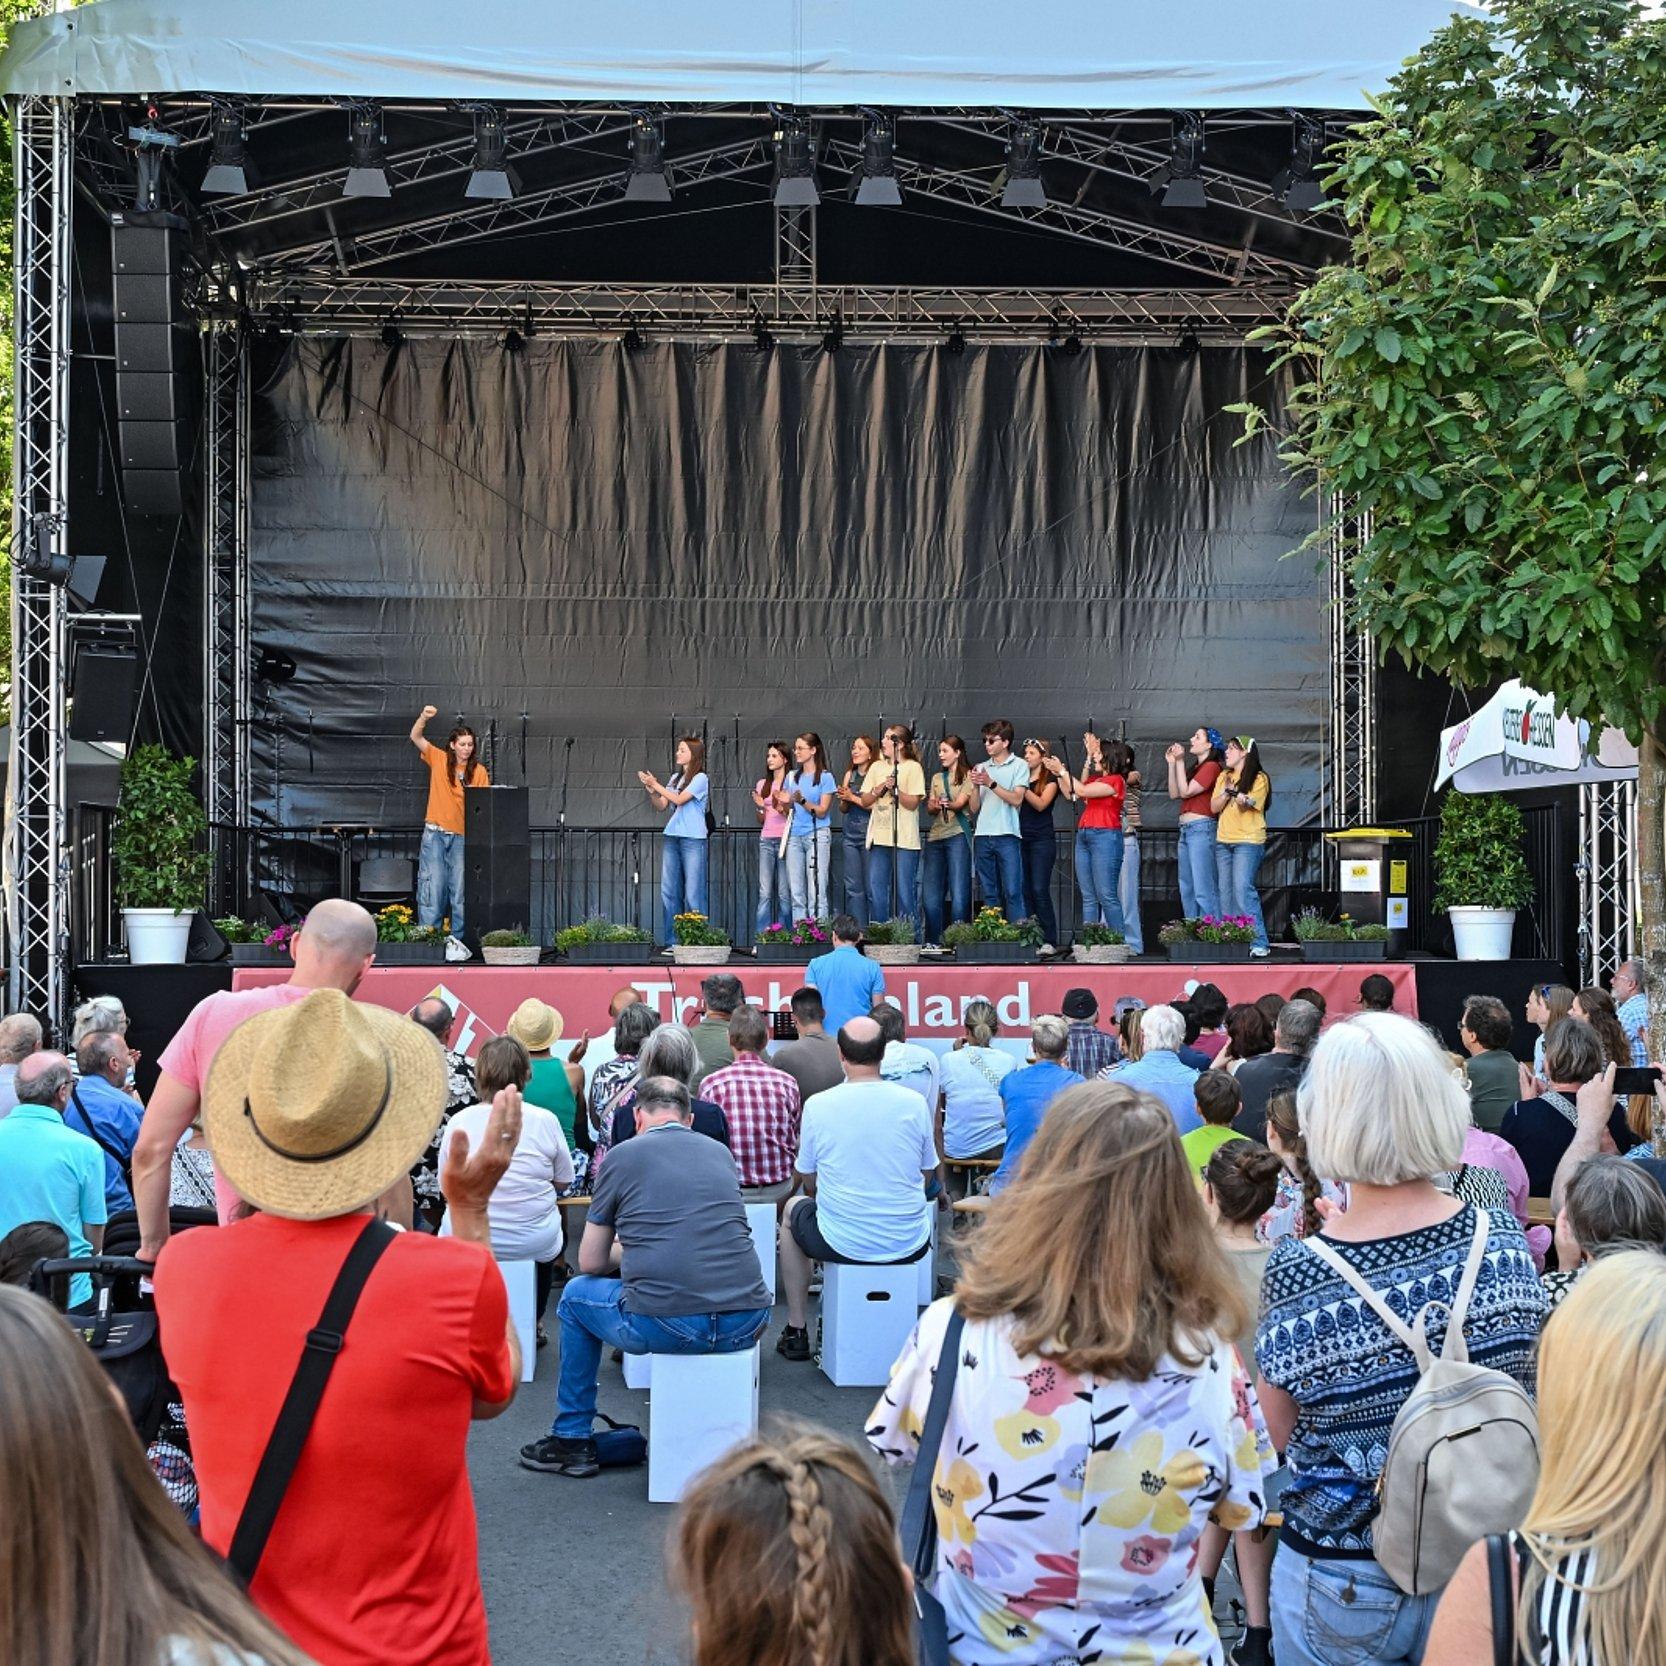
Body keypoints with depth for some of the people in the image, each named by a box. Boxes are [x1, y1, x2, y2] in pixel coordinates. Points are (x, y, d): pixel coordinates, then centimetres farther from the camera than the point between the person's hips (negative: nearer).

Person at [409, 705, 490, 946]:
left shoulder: (479, 771, 2)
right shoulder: (439, 759, 3)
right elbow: (415, 737, -1)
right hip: (435, 834, -1)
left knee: (460, 890, 2)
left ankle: (458, 938, 8)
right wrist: (424, 717, -19)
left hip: (462, 836, 1)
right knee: (432, 888, -2)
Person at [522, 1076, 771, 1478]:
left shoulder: (623, 1155, 6)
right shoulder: (720, 1152, 17)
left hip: (664, 1325, -4)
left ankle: (571, 1440, 32)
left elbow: (590, 1263, 12)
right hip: (746, 1324, 4)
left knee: (576, 1294, 27)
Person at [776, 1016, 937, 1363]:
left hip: (843, 1243, -2)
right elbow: (927, 1178, 7)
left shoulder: (817, 1105, -10)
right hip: (910, 1244, 2)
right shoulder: (913, 1102, -6)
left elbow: (809, 1183, 3)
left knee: (793, 1209, 31)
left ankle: (796, 1331, 32)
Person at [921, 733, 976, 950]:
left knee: (959, 893, -9)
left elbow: (961, 802, -10)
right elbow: (929, 808, 13)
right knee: (932, 894, 3)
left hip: (957, 836, -6)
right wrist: (935, 806, -12)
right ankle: (932, 942, 9)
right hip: (935, 837, 6)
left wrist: (948, 804, -33)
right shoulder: (937, 778, 21)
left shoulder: (968, 776, 3)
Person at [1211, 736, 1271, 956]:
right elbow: (1214, 807, 8)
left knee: (1243, 890, -17)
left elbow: (1250, 806, -11)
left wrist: (1241, 798, -30)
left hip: (1248, 841, -7)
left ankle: (1259, 943, -17)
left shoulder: (1259, 778, -2)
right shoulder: (1223, 777, 16)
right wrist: (1228, 792, -9)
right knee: (1226, 893, 5)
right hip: (1223, 841, 7)